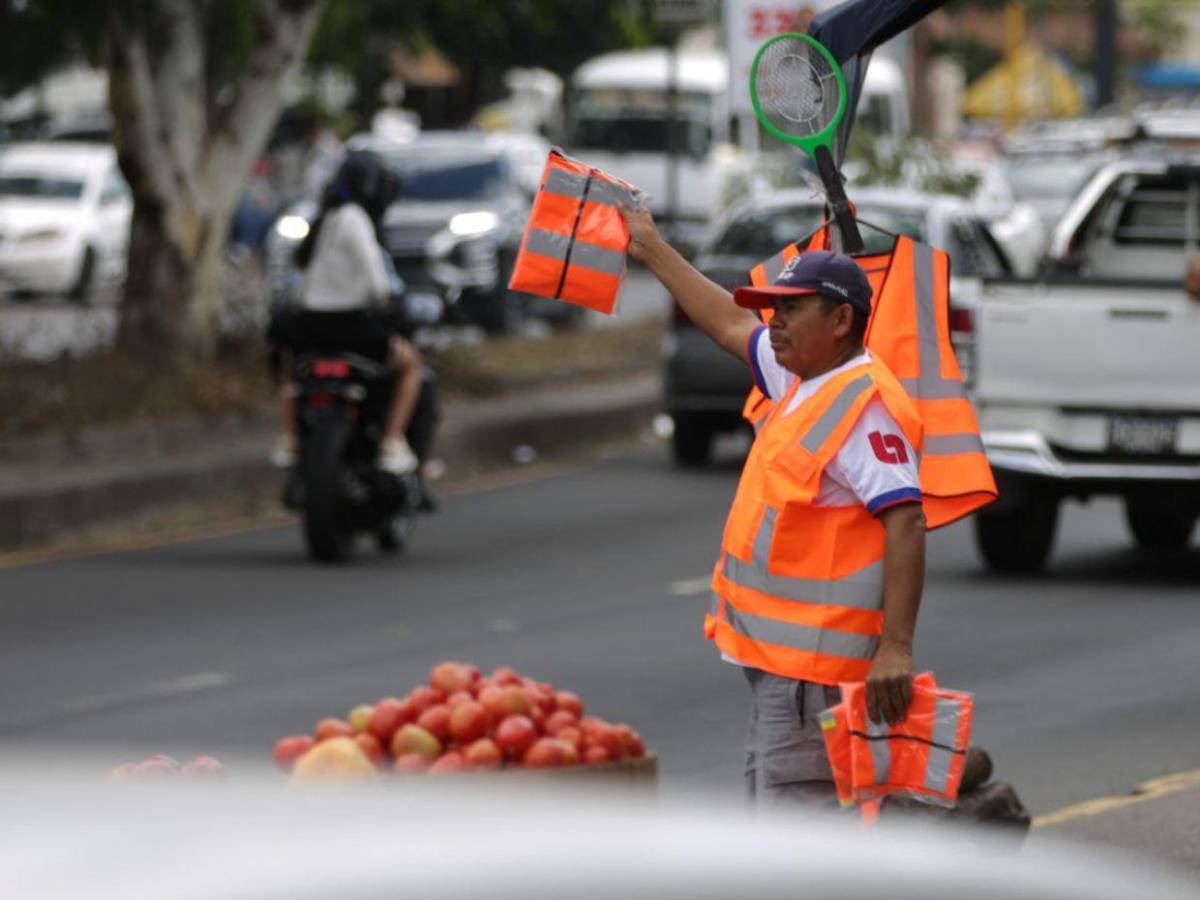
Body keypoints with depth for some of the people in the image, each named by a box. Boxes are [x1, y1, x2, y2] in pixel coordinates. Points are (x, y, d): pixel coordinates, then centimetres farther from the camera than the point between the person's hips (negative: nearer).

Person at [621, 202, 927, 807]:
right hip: (778, 657, 11)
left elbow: (906, 524, -23)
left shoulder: (863, 403, -16)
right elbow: (732, 325, 31)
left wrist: (895, 648, -30)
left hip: (812, 661, -11)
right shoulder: (804, 384, 14)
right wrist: (651, 250, 38)